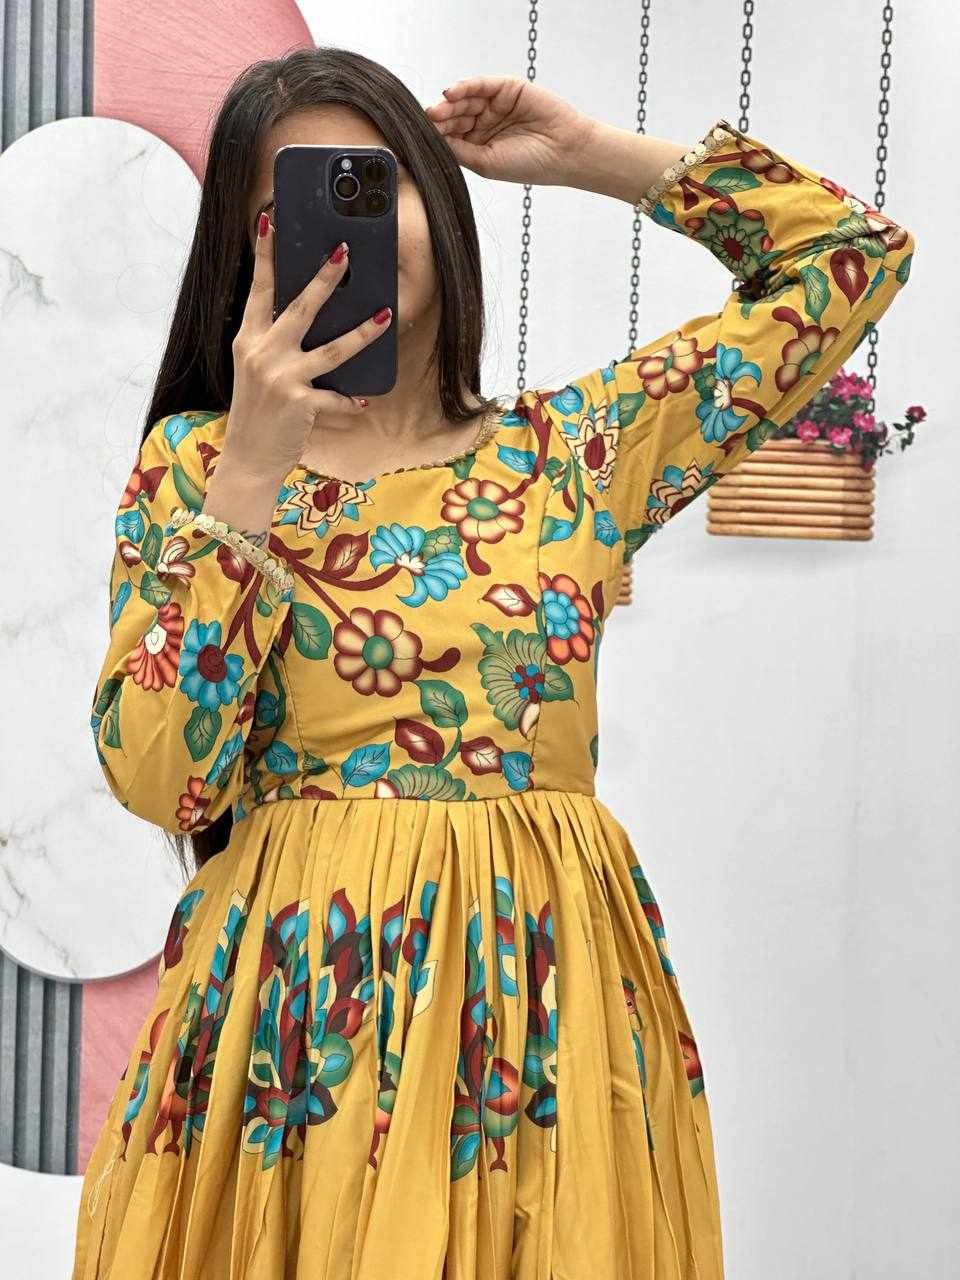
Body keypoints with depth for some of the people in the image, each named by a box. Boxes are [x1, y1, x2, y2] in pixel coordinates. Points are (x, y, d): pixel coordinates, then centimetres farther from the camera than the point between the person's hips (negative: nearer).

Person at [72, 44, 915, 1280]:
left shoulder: (582, 449, 5)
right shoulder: (194, 464, 3)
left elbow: (858, 253, 9)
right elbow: (155, 778, -9)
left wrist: (586, 153, 7)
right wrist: (253, 471, -14)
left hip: (534, 997, 1)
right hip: (290, 1001, -1)